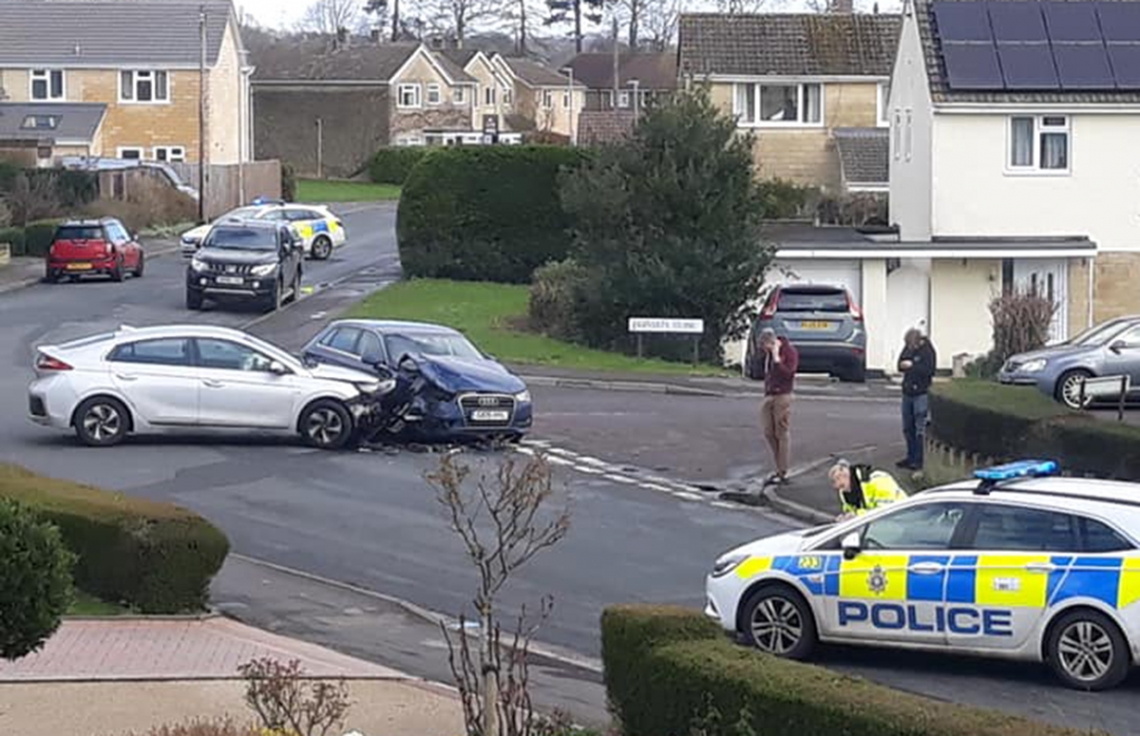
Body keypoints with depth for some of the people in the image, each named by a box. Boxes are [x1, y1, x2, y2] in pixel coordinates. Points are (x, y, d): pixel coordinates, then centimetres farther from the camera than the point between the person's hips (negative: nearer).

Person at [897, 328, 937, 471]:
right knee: (908, 428, 13)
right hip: (908, 392, 8)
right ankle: (911, 457, 24)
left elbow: (928, 370, -21)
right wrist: (903, 365, -11)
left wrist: (911, 365, -19)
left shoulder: (928, 351, -12)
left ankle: (919, 460, -4)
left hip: (921, 393, -8)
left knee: (920, 429, -7)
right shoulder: (908, 348, 8)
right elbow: (900, 364, 11)